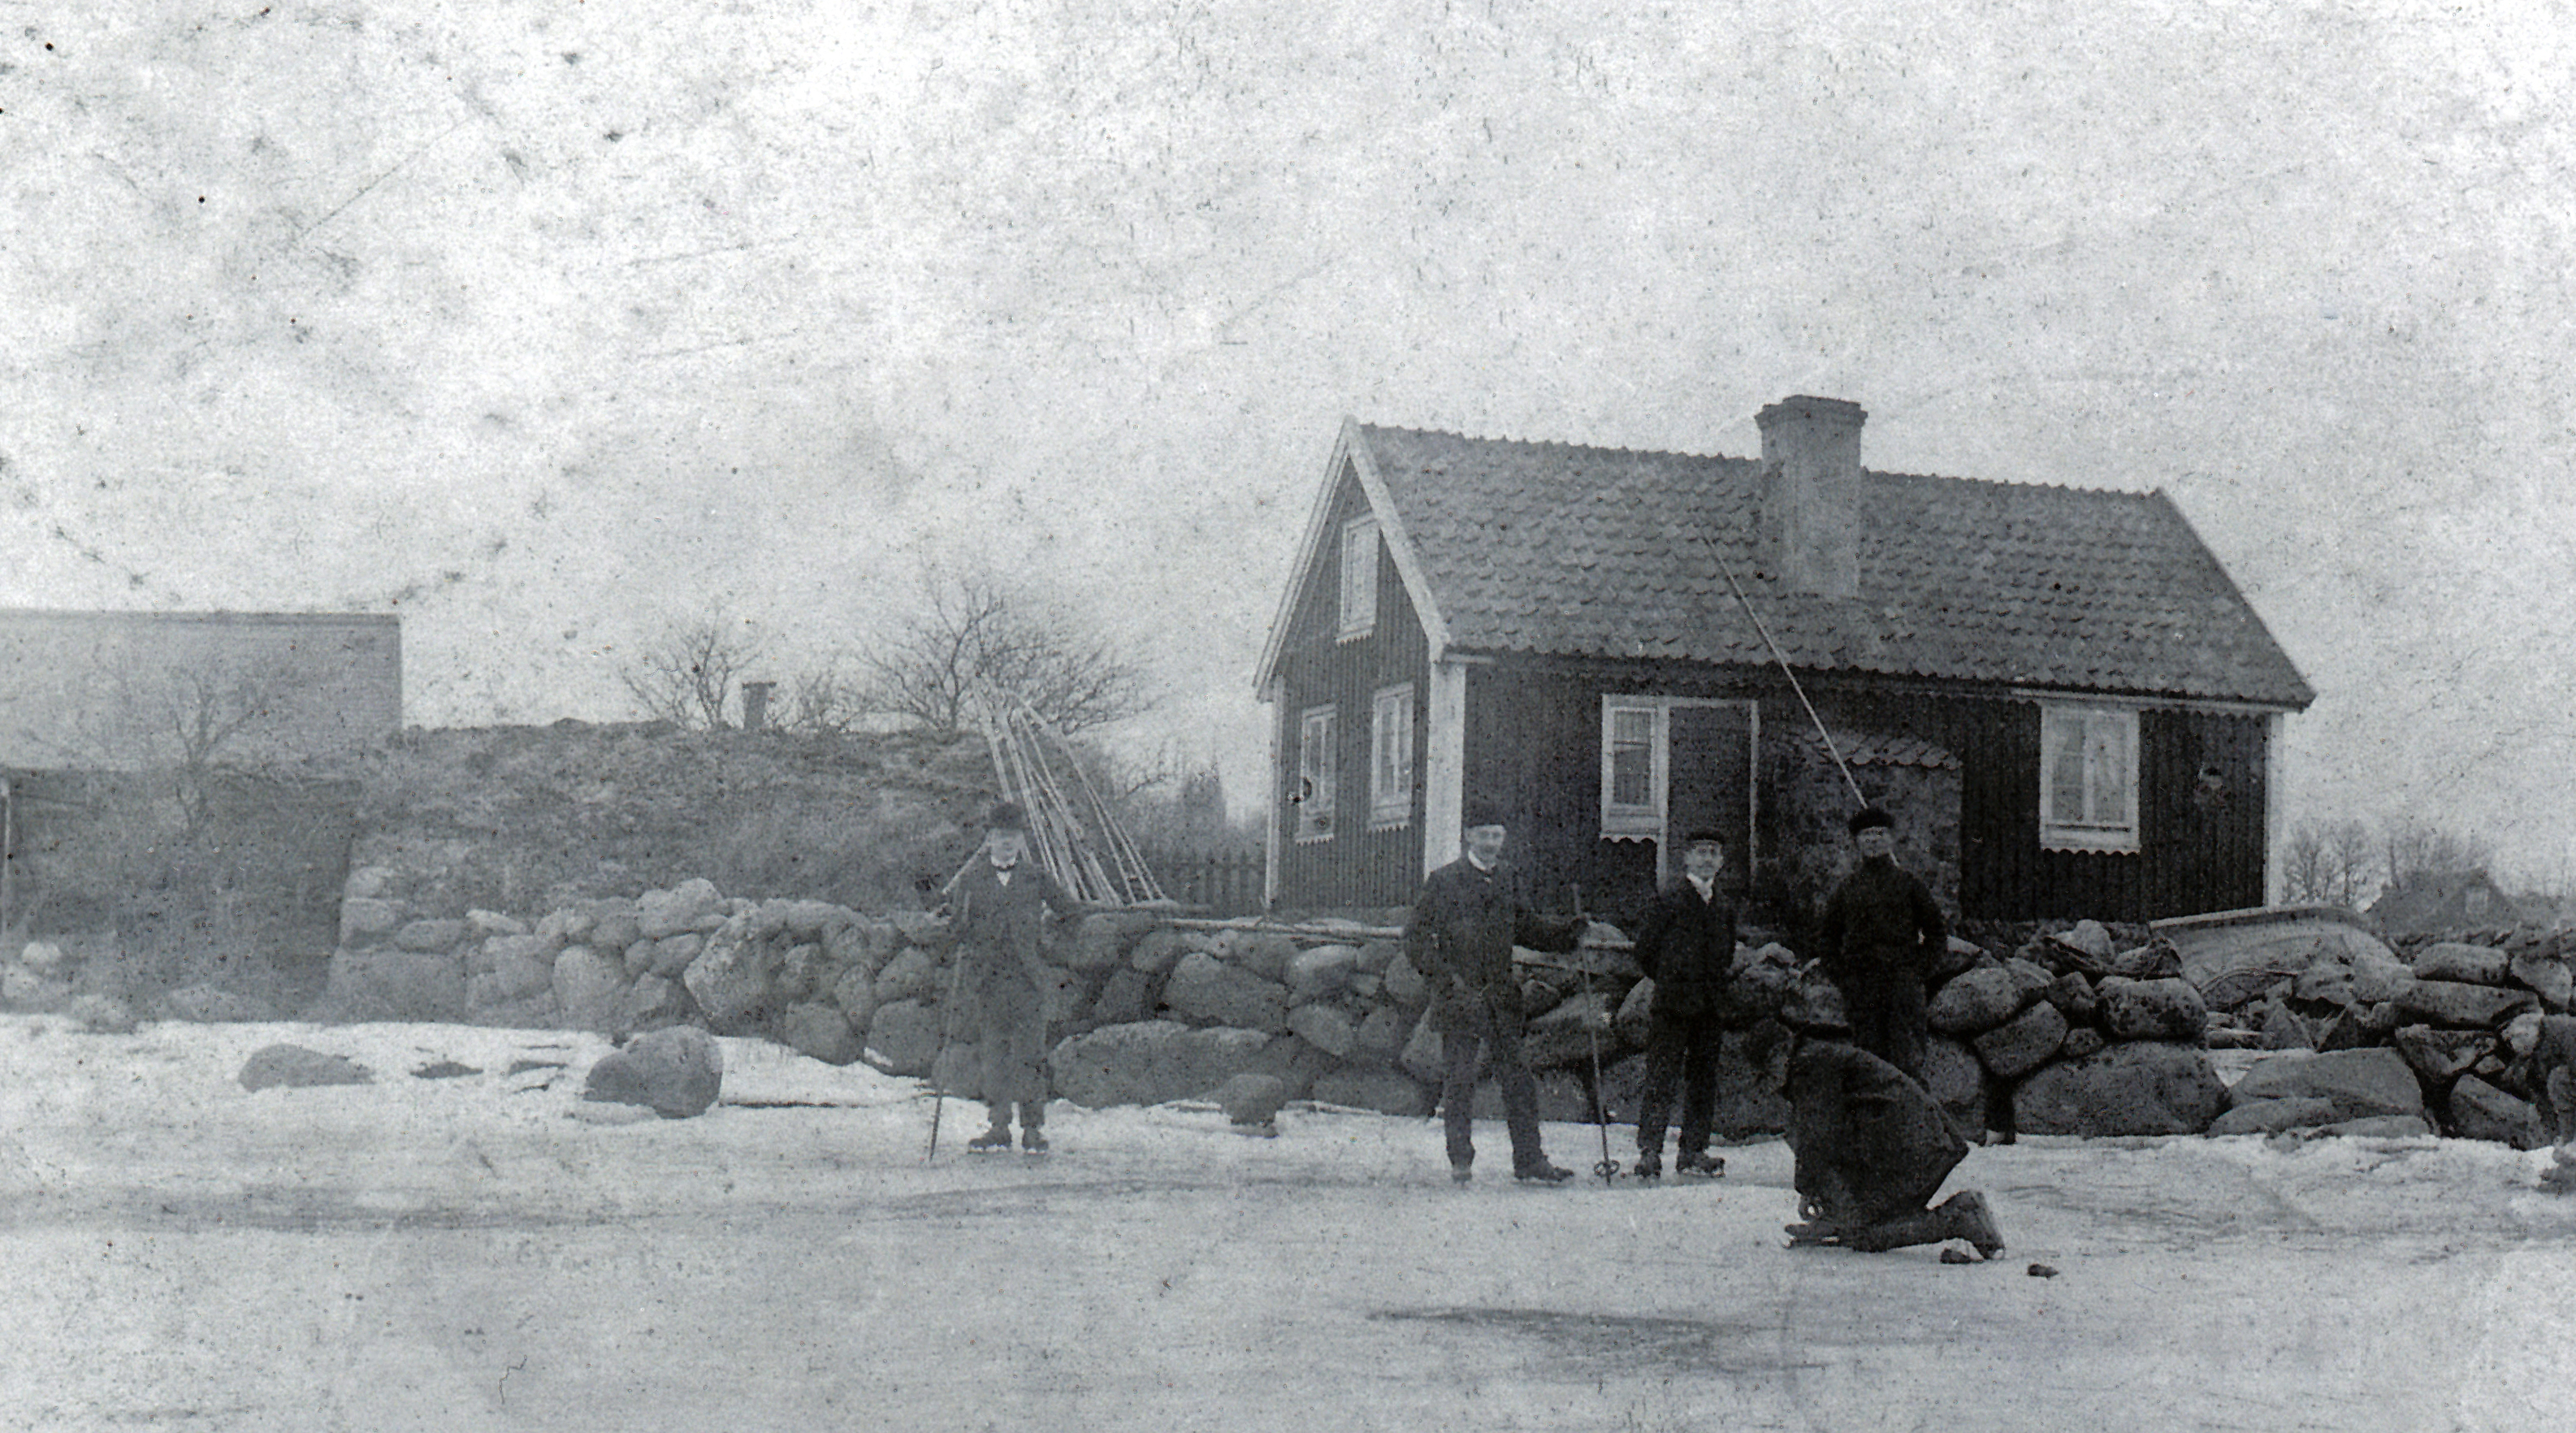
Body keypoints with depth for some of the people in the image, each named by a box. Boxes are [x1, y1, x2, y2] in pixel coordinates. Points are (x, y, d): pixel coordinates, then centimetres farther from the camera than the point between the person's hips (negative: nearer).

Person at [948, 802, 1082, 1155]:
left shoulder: (1037, 877, 8)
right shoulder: (971, 879, 9)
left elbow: (1072, 914, 13)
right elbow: (956, 927, 12)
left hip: (1029, 979, -1)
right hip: (988, 979, 1)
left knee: (1030, 1055, -3)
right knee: (993, 1056, 2)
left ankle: (1034, 1129, 3)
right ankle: (997, 1128, 8)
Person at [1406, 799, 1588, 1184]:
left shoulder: (1508, 880, 12)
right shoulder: (1444, 881, -3)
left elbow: (1527, 927, 21)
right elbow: (1416, 938, -3)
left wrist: (1568, 933, 5)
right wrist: (1446, 976, -15)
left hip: (1501, 995, 4)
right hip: (1459, 995, -4)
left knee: (1518, 1078, 3)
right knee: (1461, 1078, 2)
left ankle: (1529, 1159, 9)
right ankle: (1461, 1162, 12)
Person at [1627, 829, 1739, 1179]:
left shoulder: (1725, 906, 15)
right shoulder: (1669, 899, -3)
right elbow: (1645, 947, -3)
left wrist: (1723, 975, 11)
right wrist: (1669, 981, 2)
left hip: (1710, 1005, 6)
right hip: (1673, 1005, -6)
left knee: (1704, 1081, 7)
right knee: (1662, 1079, -7)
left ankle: (1693, 1153, 14)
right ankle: (1649, 1153, -6)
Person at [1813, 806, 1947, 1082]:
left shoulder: (1909, 884, 8)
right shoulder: (1847, 888, 11)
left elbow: (1937, 933, 12)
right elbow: (1825, 936, 17)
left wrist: (1917, 968, 1)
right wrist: (1840, 975, 5)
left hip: (1902, 982, -1)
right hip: (1860, 984, 1)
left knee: (1906, 1057, -8)